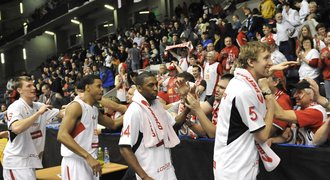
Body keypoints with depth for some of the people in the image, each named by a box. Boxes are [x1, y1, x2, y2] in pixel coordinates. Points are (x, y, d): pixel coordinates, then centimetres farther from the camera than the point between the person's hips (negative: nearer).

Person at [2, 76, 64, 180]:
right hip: (16, 160, -8)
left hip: (31, 159, 8)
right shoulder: (16, 107, -16)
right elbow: (16, 128, -34)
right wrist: (38, 113, -30)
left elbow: (61, 114, 8)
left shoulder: (39, 106, 6)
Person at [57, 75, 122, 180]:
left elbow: (113, 124, 30)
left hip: (90, 161, 9)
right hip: (75, 162, -9)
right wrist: (87, 156, -29)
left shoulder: (95, 110, 14)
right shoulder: (76, 106, -13)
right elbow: (62, 135, -24)